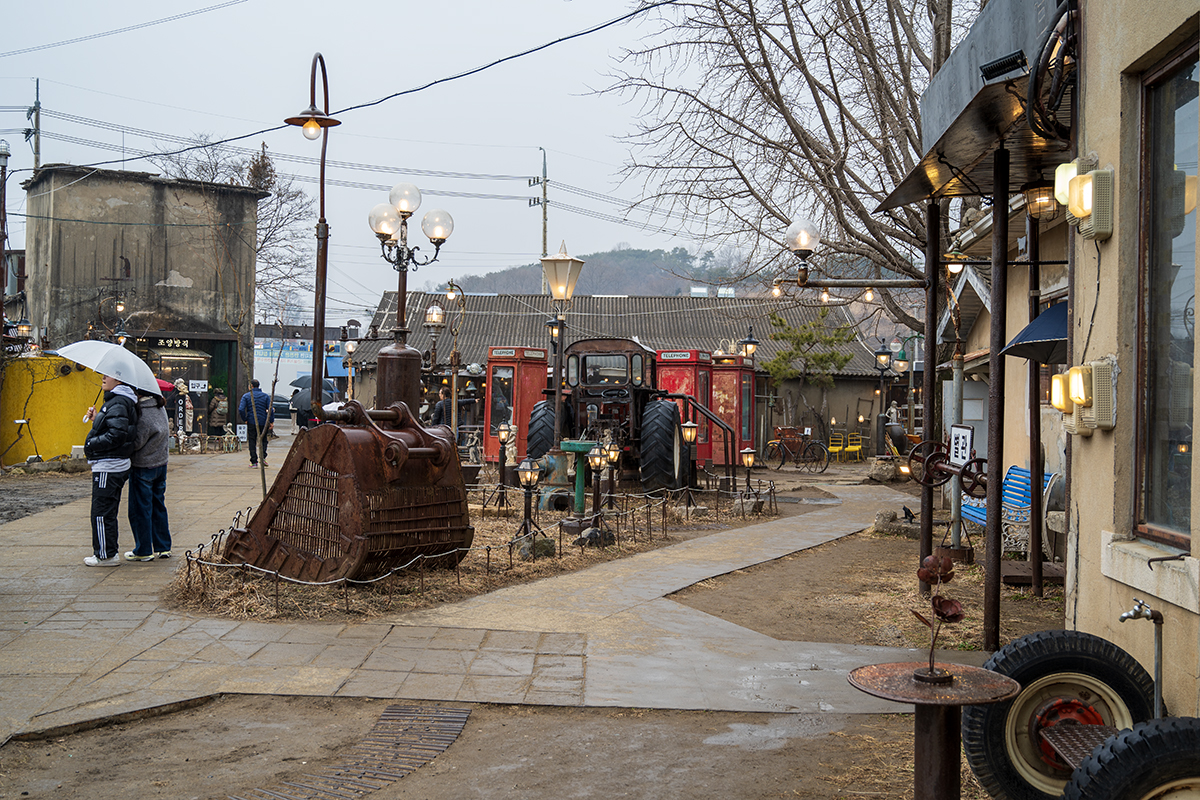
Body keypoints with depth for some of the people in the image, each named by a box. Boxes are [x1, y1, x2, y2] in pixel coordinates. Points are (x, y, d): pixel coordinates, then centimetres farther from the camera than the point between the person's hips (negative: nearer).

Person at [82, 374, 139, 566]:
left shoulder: (118, 403, -16)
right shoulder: (114, 401, 16)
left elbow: (117, 435, -25)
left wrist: (91, 444, -16)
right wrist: (97, 419, 7)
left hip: (108, 468, -10)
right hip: (117, 465, 10)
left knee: (101, 512, -3)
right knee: (107, 512, 17)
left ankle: (106, 555, 3)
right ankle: (108, 551, 26)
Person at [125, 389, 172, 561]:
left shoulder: (143, 414, -24)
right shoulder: (160, 406, 3)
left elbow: (135, 443, -19)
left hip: (142, 468, -8)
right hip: (161, 463, 8)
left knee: (140, 510, 3)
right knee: (158, 507, 15)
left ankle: (143, 551, 10)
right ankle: (163, 547, 20)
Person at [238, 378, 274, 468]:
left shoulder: (246, 396, -2)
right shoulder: (265, 396, 3)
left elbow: (241, 409, -12)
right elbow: (271, 409, -2)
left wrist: (244, 419, -1)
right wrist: (271, 421, 3)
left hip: (251, 422, -1)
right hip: (263, 422, 1)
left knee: (252, 442, 7)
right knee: (263, 440, 16)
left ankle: (254, 462, 5)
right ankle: (263, 458, -3)